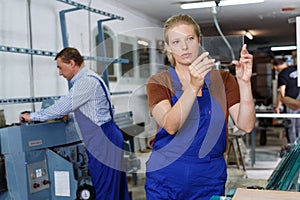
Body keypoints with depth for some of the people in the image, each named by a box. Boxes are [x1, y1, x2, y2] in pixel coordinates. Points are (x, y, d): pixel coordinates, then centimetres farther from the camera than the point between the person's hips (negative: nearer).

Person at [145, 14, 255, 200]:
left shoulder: (222, 79, 2)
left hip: (210, 178, 1)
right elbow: (170, 126, -21)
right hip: (166, 179, -1)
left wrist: (244, 82, -21)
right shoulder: (158, 82, -3)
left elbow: (246, 125, -9)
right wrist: (193, 86, -33)